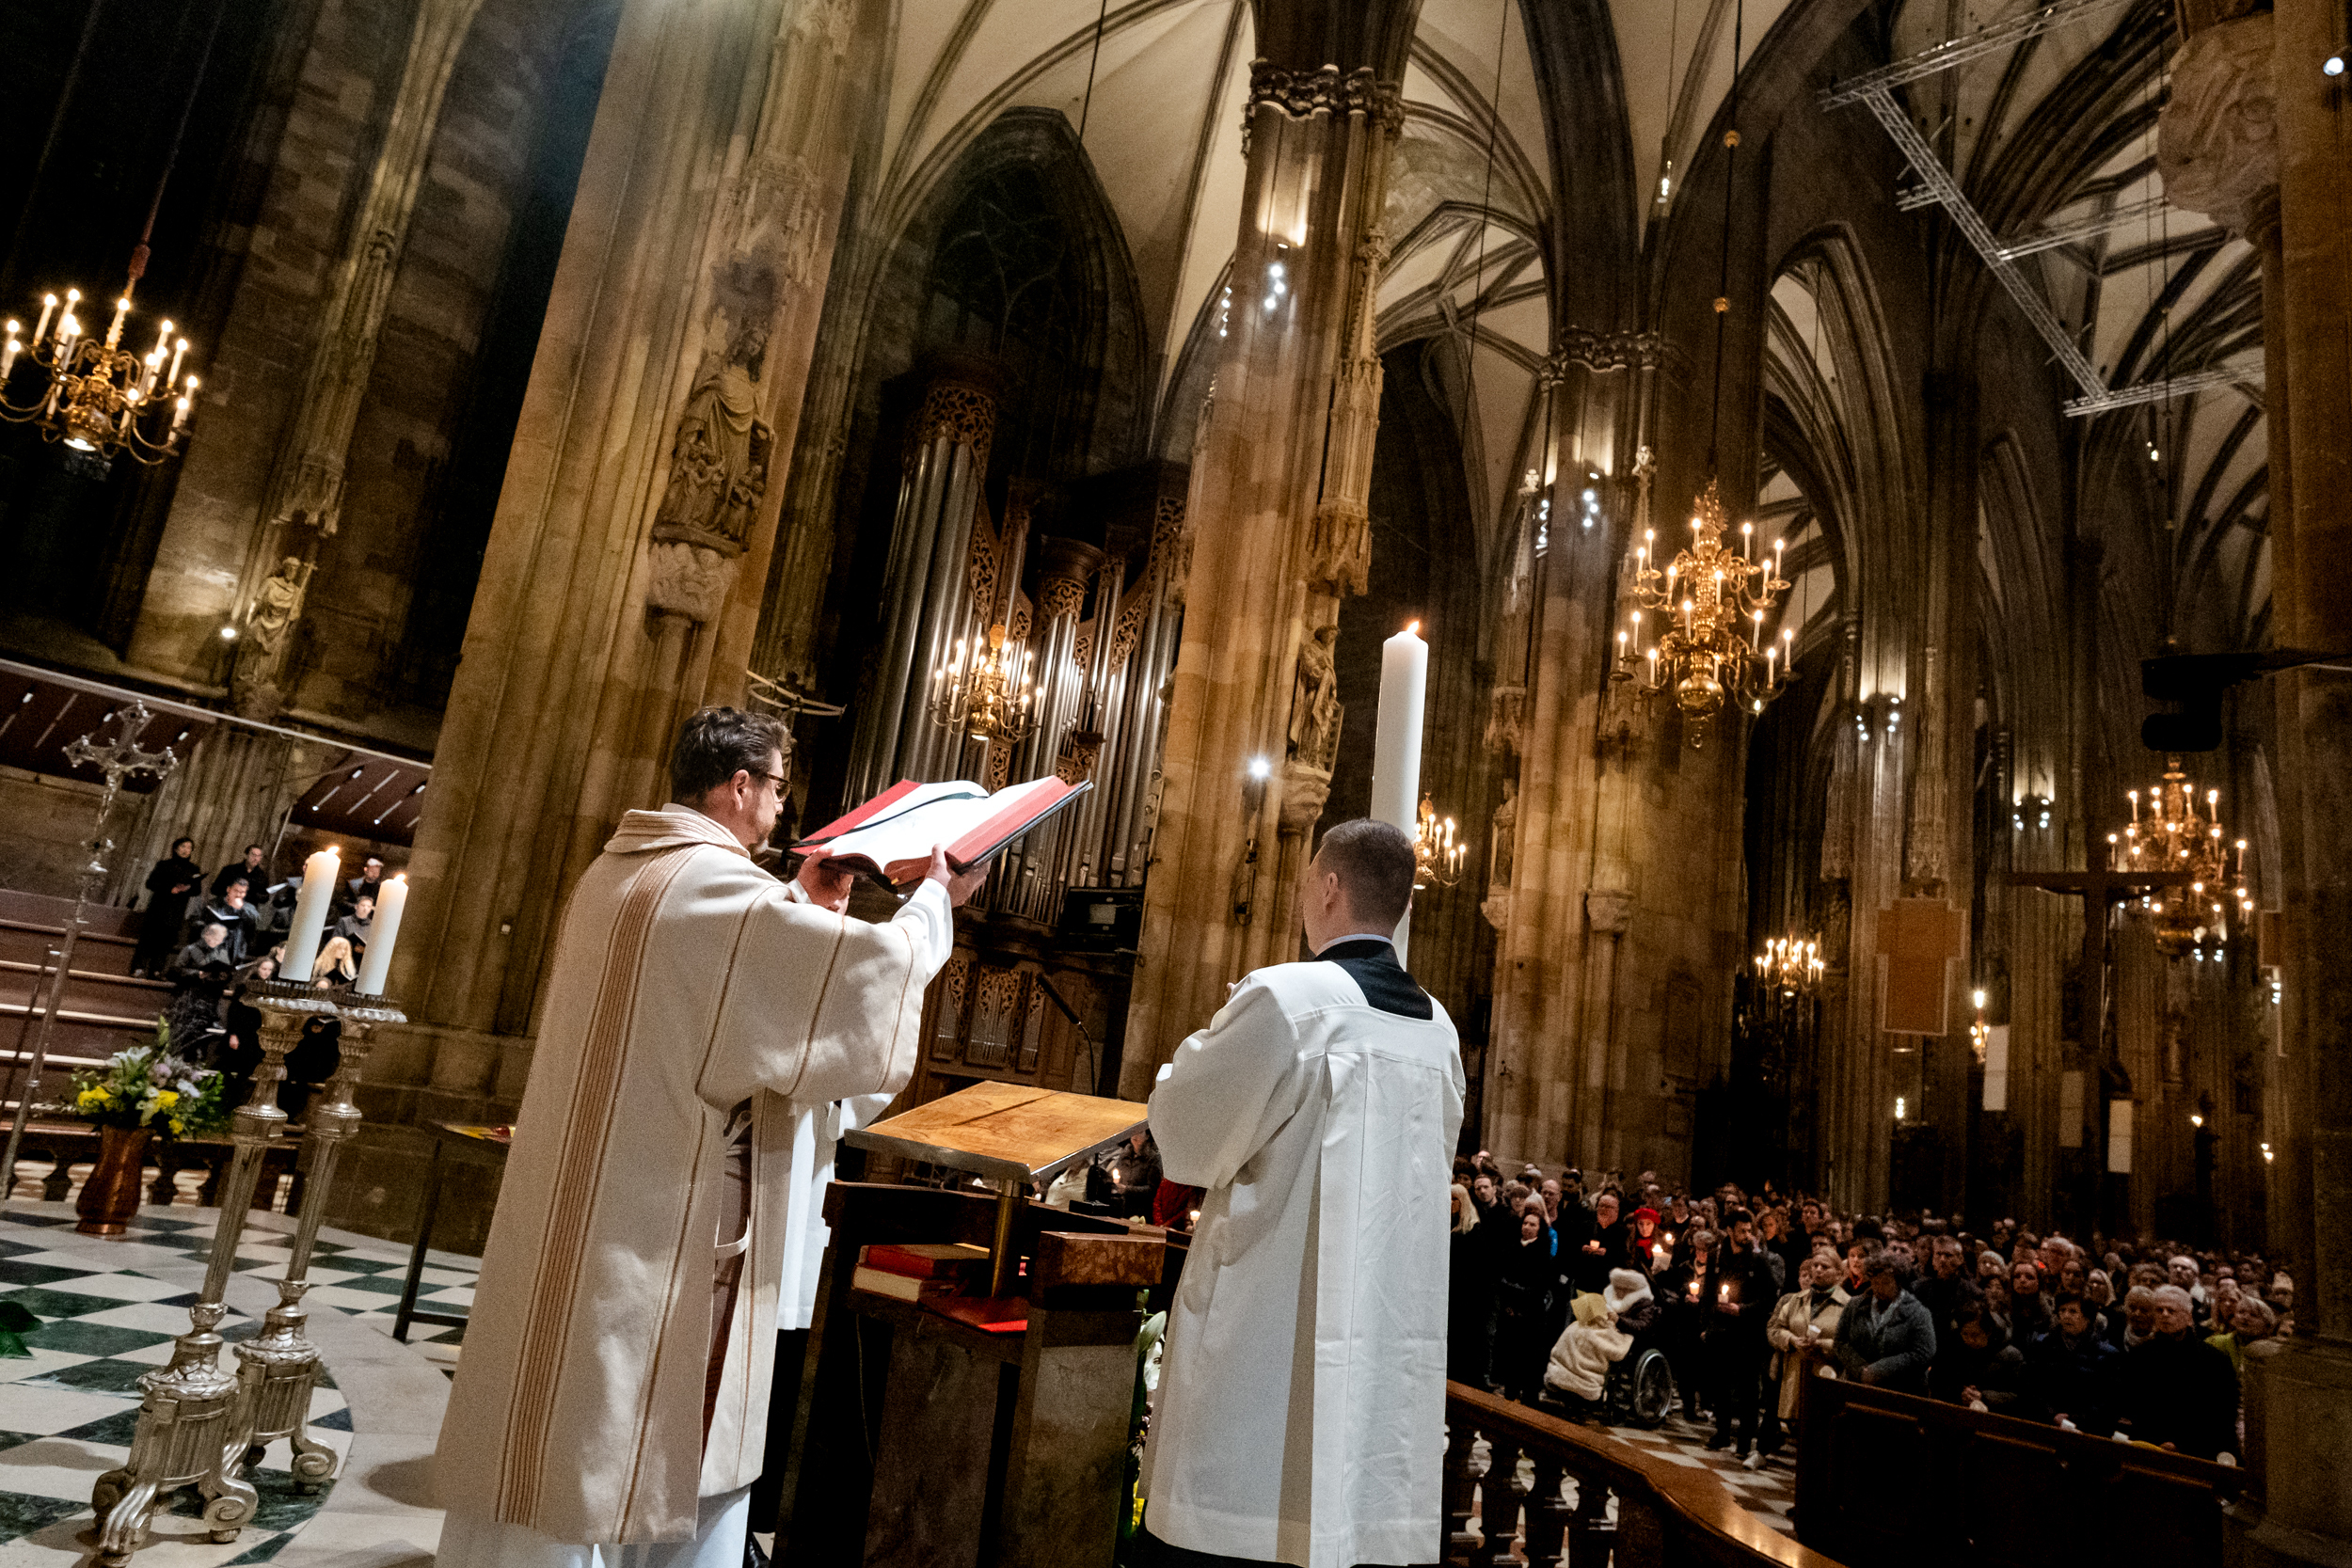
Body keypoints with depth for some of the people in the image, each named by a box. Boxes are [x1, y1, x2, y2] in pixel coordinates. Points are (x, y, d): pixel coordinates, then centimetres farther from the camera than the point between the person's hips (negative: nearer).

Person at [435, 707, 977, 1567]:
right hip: (669, 1228, -9)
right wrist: (936, 897, -4)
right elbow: (879, 967, -21)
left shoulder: (618, 872, 9)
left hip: (576, 1217, 10)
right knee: (688, 1463, 7)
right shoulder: (717, 886, -20)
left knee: (555, 1442, 20)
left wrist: (801, 910, 19)